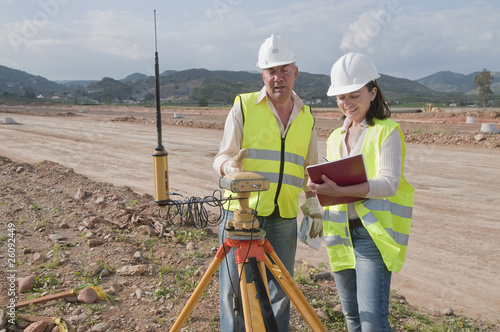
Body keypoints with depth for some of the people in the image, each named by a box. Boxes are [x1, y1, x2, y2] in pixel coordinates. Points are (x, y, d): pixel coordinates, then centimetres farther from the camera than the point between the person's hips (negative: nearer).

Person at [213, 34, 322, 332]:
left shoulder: (306, 117, 13)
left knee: (280, 290, 11)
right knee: (234, 289, 5)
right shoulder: (243, 106, 2)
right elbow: (222, 157, 0)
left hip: (285, 216, 3)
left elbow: (311, 170, 19)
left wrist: (314, 207, 7)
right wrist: (231, 165, -23)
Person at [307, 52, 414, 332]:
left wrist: (341, 190, -29)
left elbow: (389, 183, -17)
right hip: (340, 234, 6)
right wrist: (321, 187, 0)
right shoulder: (335, 137, 16)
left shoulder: (387, 131, -4)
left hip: (373, 233, -6)